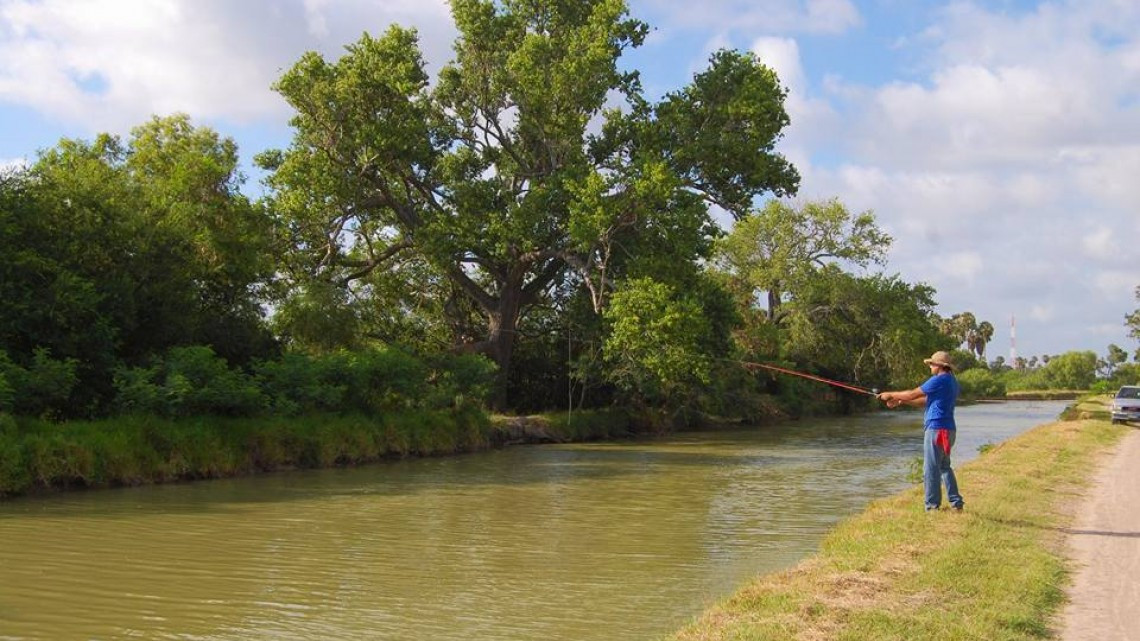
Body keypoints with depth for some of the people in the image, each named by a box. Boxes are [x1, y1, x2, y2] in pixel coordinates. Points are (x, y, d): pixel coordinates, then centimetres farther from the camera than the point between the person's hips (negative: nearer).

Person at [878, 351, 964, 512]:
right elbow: (927, 401, 20)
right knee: (944, 467, 18)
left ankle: (932, 507, -3)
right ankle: (956, 503, 18)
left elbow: (913, 394, -10)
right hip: (948, 429, 10)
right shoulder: (952, 382, 17)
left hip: (936, 428, -10)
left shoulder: (939, 380, -13)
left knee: (931, 469, -5)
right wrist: (901, 401, 18)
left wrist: (891, 395, 4)